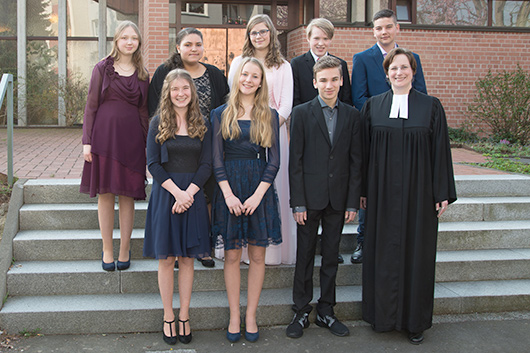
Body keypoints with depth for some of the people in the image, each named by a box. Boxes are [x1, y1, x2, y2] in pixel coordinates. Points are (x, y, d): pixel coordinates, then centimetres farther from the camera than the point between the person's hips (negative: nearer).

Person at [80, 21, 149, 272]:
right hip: (104, 135, -1)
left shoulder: (142, 74, 11)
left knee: (127, 195, 3)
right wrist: (87, 141, -4)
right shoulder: (103, 68, 4)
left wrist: (147, 144, 8)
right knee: (105, 193, 3)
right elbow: (91, 106, 2)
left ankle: (125, 249, 14)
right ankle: (107, 250, 14)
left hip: (131, 138, 2)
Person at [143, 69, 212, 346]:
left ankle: (184, 317, 17)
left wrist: (188, 193, -12)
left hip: (192, 195, 1)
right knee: (166, 258, 4)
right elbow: (153, 164, -4)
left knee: (187, 258, 6)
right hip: (165, 194, -1)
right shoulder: (158, 123, 2)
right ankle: (168, 318, 16)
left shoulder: (201, 124, 6)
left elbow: (206, 165, 2)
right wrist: (176, 191, -14)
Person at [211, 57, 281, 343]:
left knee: (257, 255, 5)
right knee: (232, 255, 4)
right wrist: (228, 194, -11)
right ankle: (234, 317, 15)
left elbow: (274, 160, 2)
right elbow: (216, 158, 0)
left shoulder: (269, 116, 6)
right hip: (229, 188, -1)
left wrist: (258, 194, -9)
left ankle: (251, 316, 17)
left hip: (260, 188, 1)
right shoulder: (221, 114, 4)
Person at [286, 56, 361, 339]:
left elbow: (356, 160, 5)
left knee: (331, 257, 11)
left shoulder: (352, 115, 6)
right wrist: (298, 202, -10)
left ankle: (326, 312, 24)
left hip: (338, 197, 2)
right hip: (310, 196, -2)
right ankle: (301, 313, 19)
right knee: (305, 257, 6)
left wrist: (353, 201, 0)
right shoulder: (301, 113, -2)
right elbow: (295, 161, -5)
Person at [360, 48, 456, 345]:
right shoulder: (373, 106, 4)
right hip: (383, 193, 1)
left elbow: (441, 151, 1)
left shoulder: (431, 106, 1)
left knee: (417, 252, 6)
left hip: (418, 192, -1)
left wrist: (442, 193, -3)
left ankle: (415, 320, 20)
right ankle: (384, 315, 21)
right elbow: (365, 151, 6)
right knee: (383, 251, 6)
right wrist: (363, 190, 3)